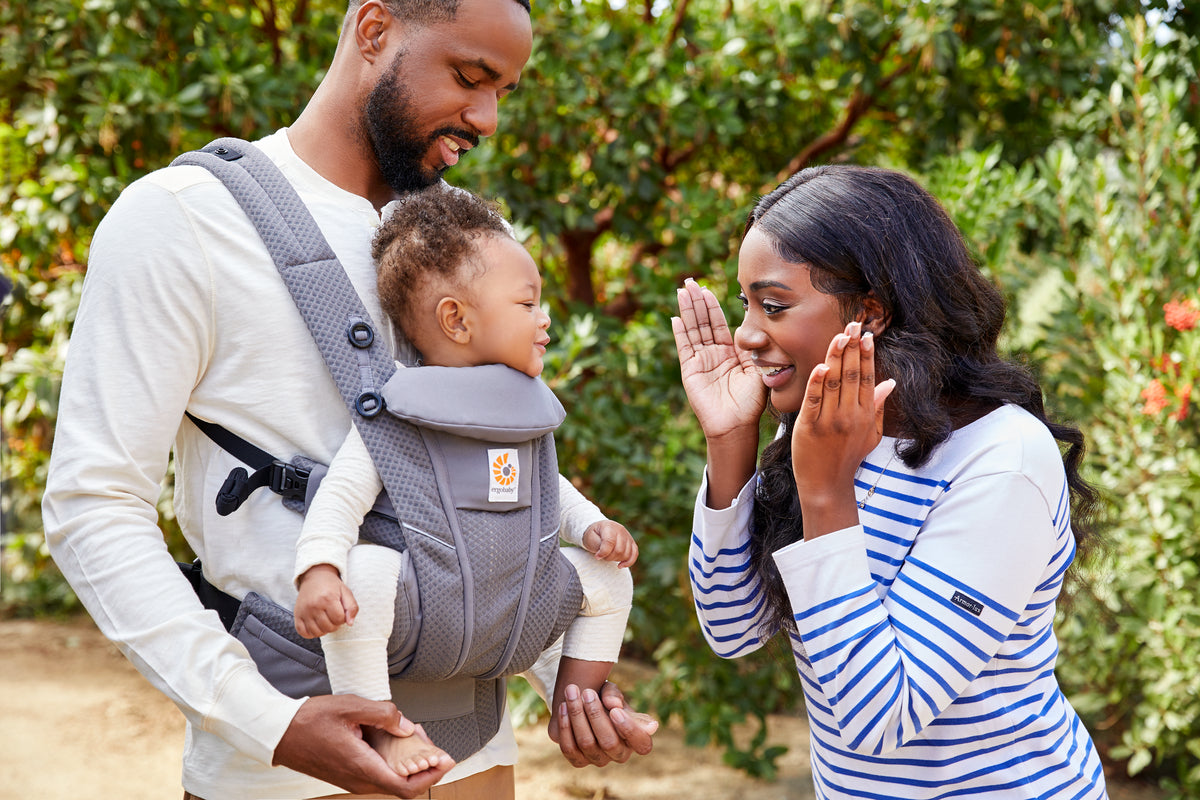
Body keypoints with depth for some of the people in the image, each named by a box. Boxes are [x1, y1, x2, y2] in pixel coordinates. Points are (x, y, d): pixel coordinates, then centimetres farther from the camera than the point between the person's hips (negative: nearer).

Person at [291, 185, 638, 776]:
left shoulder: (518, 406, 7)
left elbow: (544, 483, 23)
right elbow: (343, 493, -21)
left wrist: (591, 526, 6)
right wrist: (317, 569, -36)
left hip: (501, 596, 7)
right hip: (416, 597, -7)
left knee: (608, 577, 6)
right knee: (363, 572, -38)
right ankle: (384, 728, -22)